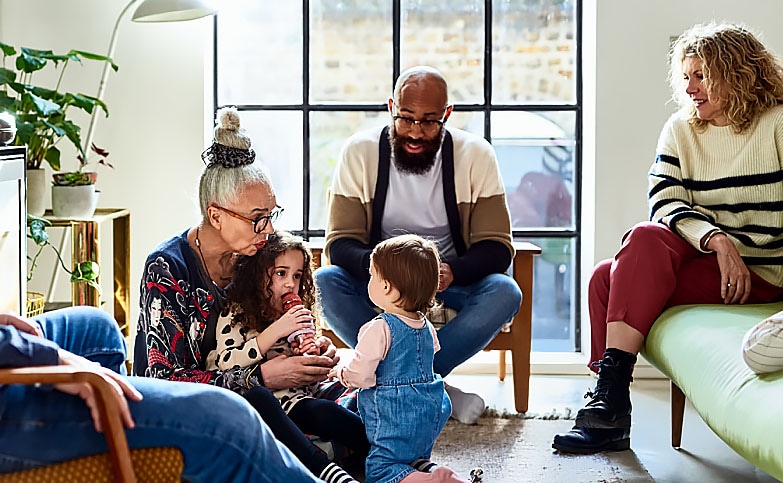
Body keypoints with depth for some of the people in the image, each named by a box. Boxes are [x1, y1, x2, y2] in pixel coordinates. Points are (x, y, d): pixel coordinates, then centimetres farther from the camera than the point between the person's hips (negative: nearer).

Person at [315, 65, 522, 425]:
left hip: (451, 281, 0)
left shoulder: (475, 155, -10)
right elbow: (339, 243, -11)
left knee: (504, 293, -30)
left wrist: (452, 271, -34)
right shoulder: (360, 152, -10)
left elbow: (497, 248, -12)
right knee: (325, 281, -30)